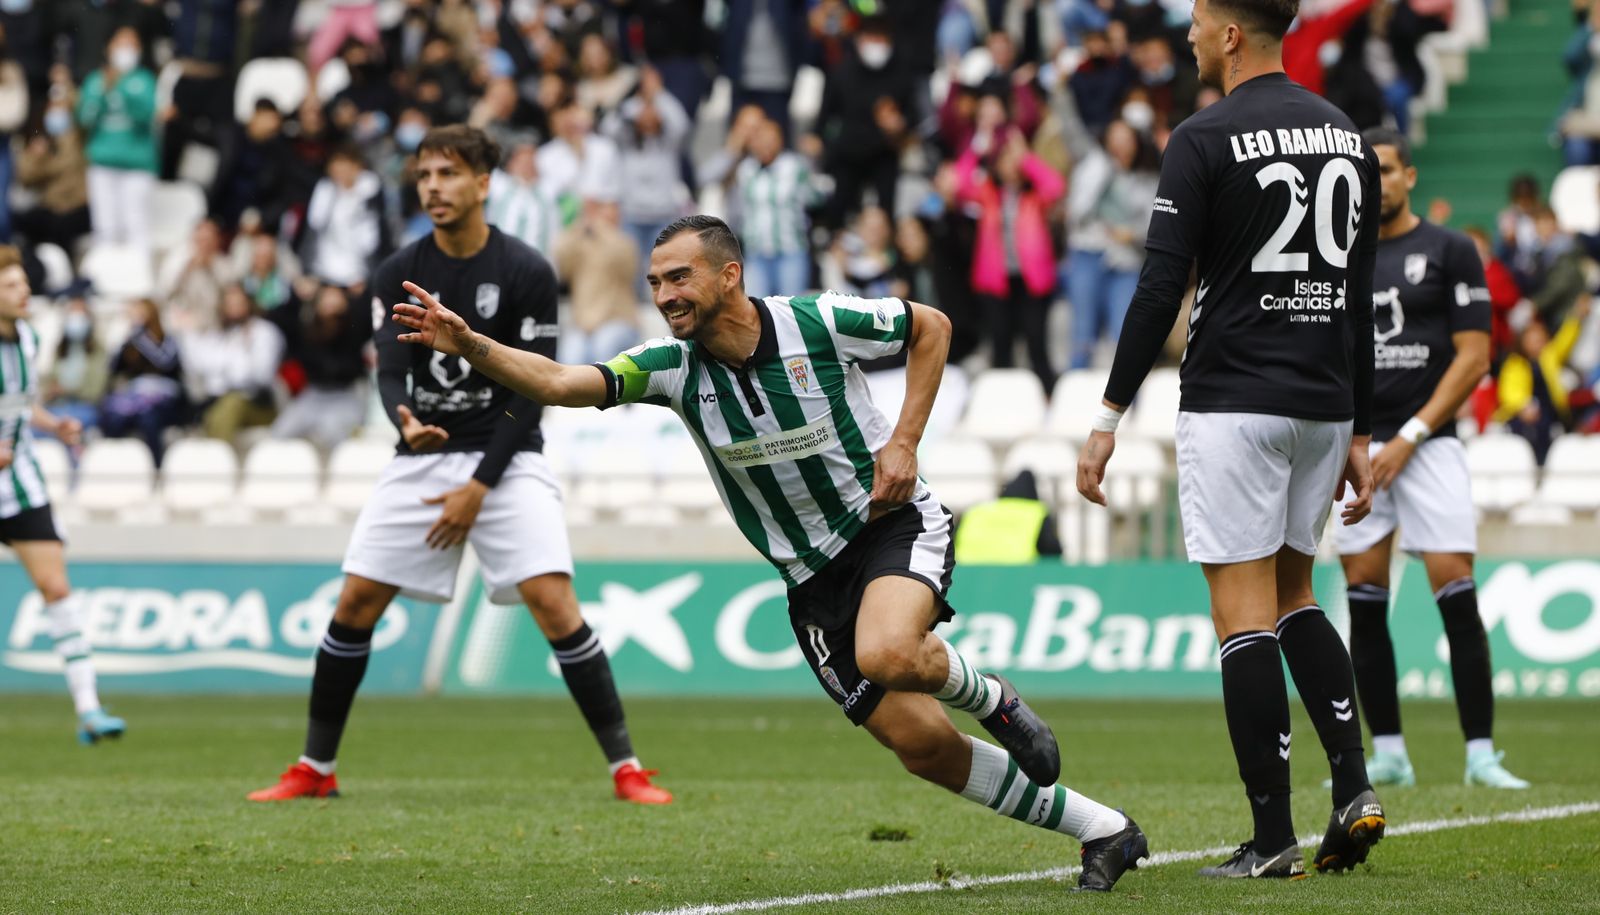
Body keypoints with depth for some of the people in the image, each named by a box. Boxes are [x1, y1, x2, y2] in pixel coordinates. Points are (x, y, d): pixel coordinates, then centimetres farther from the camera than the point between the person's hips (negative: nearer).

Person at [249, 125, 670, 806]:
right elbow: (390, 371, -6)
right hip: (421, 459, 4)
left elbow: (530, 393, -9)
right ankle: (315, 769, 12)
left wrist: (479, 487, -14)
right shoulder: (398, 274, 1)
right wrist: (406, 423, -31)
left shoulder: (527, 274, -8)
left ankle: (625, 769, -11)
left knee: (553, 602, -17)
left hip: (505, 460, -3)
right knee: (355, 603, -2)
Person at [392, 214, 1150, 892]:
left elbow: (930, 326, 1)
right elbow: (560, 382, -22)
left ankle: (988, 698, 0)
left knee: (885, 656, -36)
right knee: (921, 748, -5)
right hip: (811, 577, 4)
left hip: (893, 524, -3)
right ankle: (1103, 831, 12)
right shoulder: (673, 366, -9)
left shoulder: (818, 323, -15)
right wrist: (466, 344, -37)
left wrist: (903, 442, -8)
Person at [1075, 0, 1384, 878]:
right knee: (1292, 594, 20)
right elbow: (1359, 300, 14)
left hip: (1233, 402, -6)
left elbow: (1160, 288, -13)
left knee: (1244, 611, -3)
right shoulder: (1347, 138, 11)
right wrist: (1358, 434, 18)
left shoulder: (1204, 140, -9)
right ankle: (1354, 784, 3)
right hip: (1323, 403, 6)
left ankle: (1272, 837, -5)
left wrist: (1108, 419, -9)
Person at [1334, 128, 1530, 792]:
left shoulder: (1449, 251, 2)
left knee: (1457, 597, -11)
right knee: (1364, 604, 0)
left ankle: (1481, 754, -9)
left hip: (1428, 442, -4)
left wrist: (1410, 437, -10)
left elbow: (1473, 357, -4)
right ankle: (1388, 755, 7)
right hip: (1359, 447, 4)